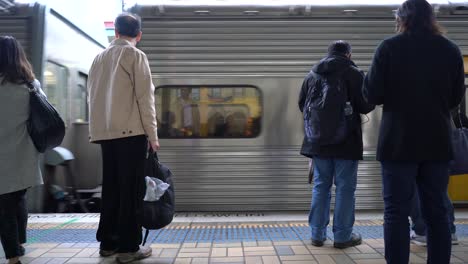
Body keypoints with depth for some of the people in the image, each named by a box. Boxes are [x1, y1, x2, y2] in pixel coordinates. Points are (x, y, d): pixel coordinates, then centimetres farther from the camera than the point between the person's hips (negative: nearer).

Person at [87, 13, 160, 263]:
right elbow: (145, 97, -9)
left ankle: (107, 242, 18)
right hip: (131, 131, -6)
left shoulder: (100, 57, 15)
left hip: (105, 132, 6)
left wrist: (96, 129, 17)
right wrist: (152, 134, -6)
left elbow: (93, 95, 14)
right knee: (131, 190, -1)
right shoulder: (135, 55, -3)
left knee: (111, 188, 12)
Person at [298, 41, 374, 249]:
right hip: (346, 140, -4)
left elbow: (302, 104, 12)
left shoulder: (312, 75, 6)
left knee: (320, 185, 12)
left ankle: (317, 234, 16)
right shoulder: (353, 73, -7)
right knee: (345, 187, 4)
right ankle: (342, 235, 10)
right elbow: (365, 106, -9)